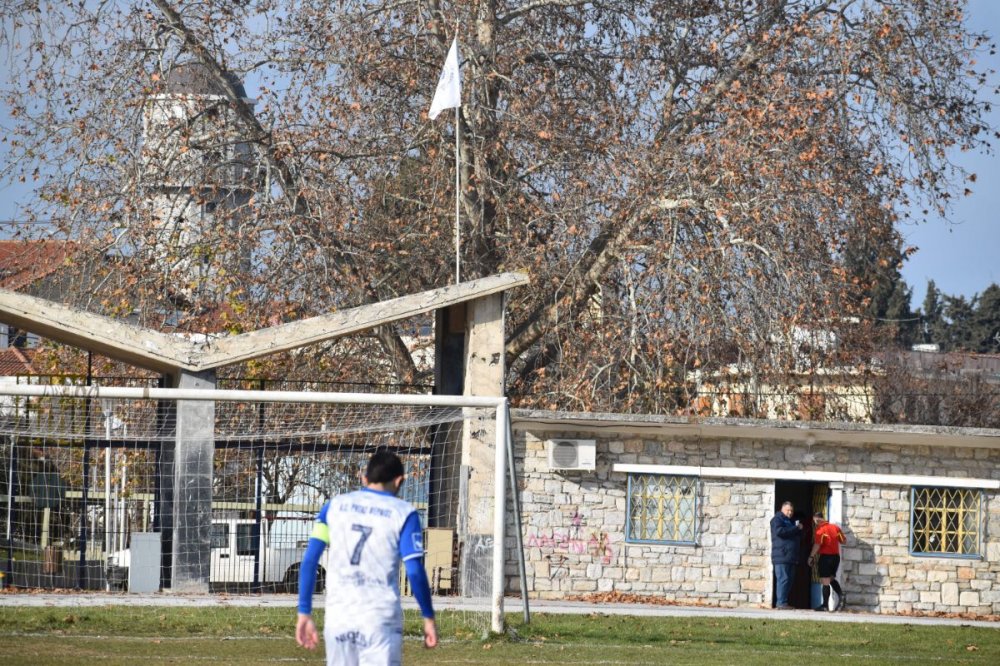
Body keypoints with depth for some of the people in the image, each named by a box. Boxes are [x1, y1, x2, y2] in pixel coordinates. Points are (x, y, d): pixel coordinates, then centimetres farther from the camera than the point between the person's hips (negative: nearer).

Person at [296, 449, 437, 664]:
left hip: (338, 620, 3)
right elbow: (415, 572, -5)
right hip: (380, 621, -3)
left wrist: (304, 613, 6)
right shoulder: (403, 513, 0)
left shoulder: (334, 506, 9)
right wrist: (428, 617, 5)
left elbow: (309, 562, 4)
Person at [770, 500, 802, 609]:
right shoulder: (777, 520, 0)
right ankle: (781, 602, -15)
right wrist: (796, 528, -15)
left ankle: (783, 602, 8)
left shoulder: (791, 522, 26)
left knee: (789, 579, 6)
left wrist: (799, 529, 4)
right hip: (781, 556, -9)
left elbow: (799, 538, 27)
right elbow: (779, 531, -19)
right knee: (783, 579, -13)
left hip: (791, 557, 9)